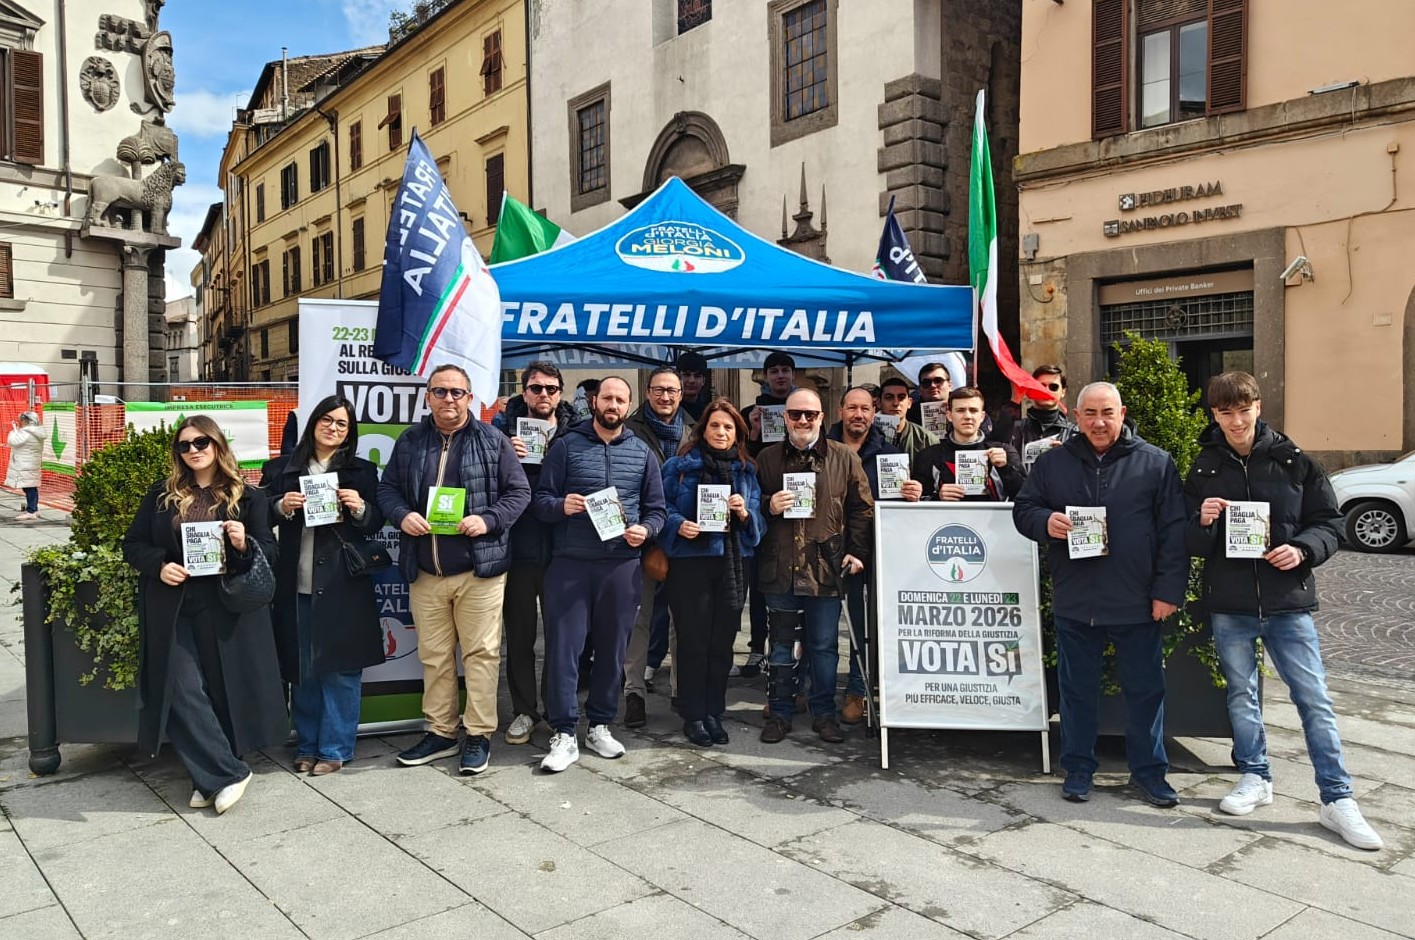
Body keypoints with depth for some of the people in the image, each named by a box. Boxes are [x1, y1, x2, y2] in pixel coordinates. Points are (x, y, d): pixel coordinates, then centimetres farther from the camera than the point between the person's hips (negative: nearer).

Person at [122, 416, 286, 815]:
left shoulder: (247, 496, 2)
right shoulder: (161, 495, 8)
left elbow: (270, 554, 1)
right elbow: (132, 544, 11)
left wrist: (244, 545, -20)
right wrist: (159, 565, -9)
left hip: (227, 609, -1)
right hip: (173, 609, 2)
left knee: (225, 689, 3)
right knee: (183, 692, -6)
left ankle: (211, 778, 19)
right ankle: (228, 772, 4)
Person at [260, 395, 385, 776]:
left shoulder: (362, 471, 7)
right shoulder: (281, 469, 10)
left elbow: (376, 523, 6)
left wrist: (360, 507, -14)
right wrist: (281, 507, -9)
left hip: (343, 584, -2)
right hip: (295, 586, 2)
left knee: (340, 667, 0)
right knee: (301, 668, 8)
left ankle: (335, 748, 12)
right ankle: (307, 745, 22)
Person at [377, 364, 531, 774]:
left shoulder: (493, 441, -1)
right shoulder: (409, 442, 9)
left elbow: (519, 492, -1)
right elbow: (387, 488, 12)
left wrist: (488, 519, -17)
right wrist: (402, 514, -9)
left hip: (479, 570, -3)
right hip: (424, 572, 4)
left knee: (481, 653, 2)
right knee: (433, 656, 12)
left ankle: (479, 734, 12)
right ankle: (440, 732, 25)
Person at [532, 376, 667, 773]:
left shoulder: (643, 453, 11)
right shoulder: (566, 445, 5)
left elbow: (657, 510, 12)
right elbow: (540, 499, 3)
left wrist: (645, 530, -8)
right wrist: (561, 506, -18)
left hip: (623, 564, 2)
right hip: (571, 563, -2)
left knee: (612, 648, 9)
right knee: (563, 647, -3)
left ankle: (600, 725, 23)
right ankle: (564, 735, 6)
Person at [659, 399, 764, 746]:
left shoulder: (746, 470, 11)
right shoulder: (680, 465, 0)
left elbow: (758, 518, 9)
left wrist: (745, 513, -11)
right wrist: (678, 525, -19)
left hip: (732, 564, 3)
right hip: (690, 562, -3)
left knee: (722, 641, 8)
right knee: (693, 641, 1)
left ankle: (714, 713, 21)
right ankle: (693, 716, 14)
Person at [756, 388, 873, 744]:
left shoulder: (844, 458, 3)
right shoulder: (768, 458, 7)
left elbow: (862, 508, 5)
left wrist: (857, 552, -2)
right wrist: (768, 507, -9)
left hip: (827, 568, -1)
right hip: (779, 568, 1)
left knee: (824, 646, 9)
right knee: (781, 644, 11)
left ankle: (824, 713, 23)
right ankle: (780, 713, 23)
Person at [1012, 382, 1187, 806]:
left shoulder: (1156, 463, 1)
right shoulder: (1053, 462, 6)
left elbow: (1173, 531, -1)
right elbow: (1022, 509, 10)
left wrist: (1168, 590, -7)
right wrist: (1045, 522, -14)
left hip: (1137, 603, -1)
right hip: (1074, 600, 1)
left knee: (1145, 689, 10)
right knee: (1078, 689, 12)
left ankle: (1149, 770, 26)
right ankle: (1078, 768, 26)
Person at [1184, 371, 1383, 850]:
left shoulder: (1293, 461, -1)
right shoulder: (1204, 469, 3)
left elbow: (1329, 521, 3)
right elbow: (1190, 542, 5)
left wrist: (1302, 549, -15)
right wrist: (1202, 523, -17)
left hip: (1288, 601, -1)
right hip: (1228, 604, 2)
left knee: (1314, 698, 1)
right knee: (1241, 695, 13)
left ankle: (1337, 798, 11)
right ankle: (1255, 777, 29)